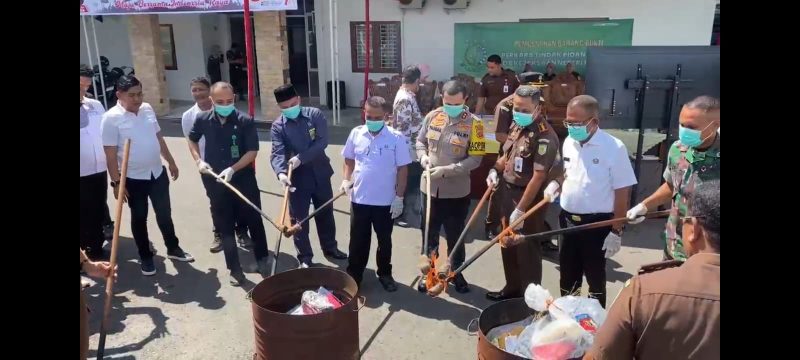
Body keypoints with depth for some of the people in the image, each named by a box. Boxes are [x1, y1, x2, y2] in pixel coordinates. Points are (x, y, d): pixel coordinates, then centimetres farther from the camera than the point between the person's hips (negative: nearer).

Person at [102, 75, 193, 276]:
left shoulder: (147, 109, 1)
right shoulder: (111, 118, -15)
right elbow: (111, 154, -14)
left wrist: (171, 162, 16)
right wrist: (116, 182, -16)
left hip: (157, 173, 5)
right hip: (133, 178, -4)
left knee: (164, 214, 16)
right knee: (139, 218, 11)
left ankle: (173, 249, 34)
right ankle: (145, 258, 26)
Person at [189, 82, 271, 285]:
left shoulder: (245, 121, -12)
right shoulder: (203, 120, -2)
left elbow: (252, 151, -13)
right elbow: (192, 140, 17)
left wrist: (232, 169, -23)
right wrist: (199, 161, 2)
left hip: (243, 179, -2)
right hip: (215, 182, 3)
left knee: (254, 222, 7)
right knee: (225, 227, 9)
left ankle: (262, 261, 25)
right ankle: (235, 270, 22)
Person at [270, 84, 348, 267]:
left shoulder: (315, 114, -5)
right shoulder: (278, 126, -6)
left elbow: (322, 141, -14)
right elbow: (277, 153, -17)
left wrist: (301, 158, -23)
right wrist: (281, 172, -37)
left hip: (320, 173, 1)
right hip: (297, 177, -1)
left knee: (325, 214, 17)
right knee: (299, 219, 6)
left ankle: (330, 247, 37)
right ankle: (305, 257, 21)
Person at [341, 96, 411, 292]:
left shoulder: (397, 138, -11)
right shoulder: (356, 133, -2)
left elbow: (402, 169, -7)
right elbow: (349, 159, 12)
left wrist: (399, 197, -8)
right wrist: (346, 179, -3)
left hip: (385, 201, -2)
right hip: (359, 199, 2)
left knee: (384, 240, 15)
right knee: (358, 240, 14)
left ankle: (385, 274, 34)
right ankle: (354, 275, 29)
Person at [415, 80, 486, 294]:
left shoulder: (474, 123, -12)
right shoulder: (432, 117, -2)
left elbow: (475, 158, -14)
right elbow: (420, 141, 11)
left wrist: (447, 170, -21)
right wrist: (423, 157, -10)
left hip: (457, 191, -3)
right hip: (430, 187, 3)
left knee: (455, 234, 14)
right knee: (429, 232, 16)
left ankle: (456, 272, 34)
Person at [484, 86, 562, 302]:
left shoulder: (544, 137, -22)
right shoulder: (517, 126, 5)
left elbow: (538, 178, -25)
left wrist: (520, 210, -23)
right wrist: (495, 170, 2)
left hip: (529, 197, -8)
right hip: (508, 192, 9)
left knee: (527, 249, 3)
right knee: (508, 245, 19)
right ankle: (512, 288, 36)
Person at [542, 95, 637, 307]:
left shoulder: (614, 148, -17)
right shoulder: (569, 142, 1)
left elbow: (622, 192, -14)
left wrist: (616, 231, -14)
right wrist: (556, 184, -5)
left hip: (597, 224, -5)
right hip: (568, 220, 6)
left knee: (595, 278, 10)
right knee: (568, 276, 18)